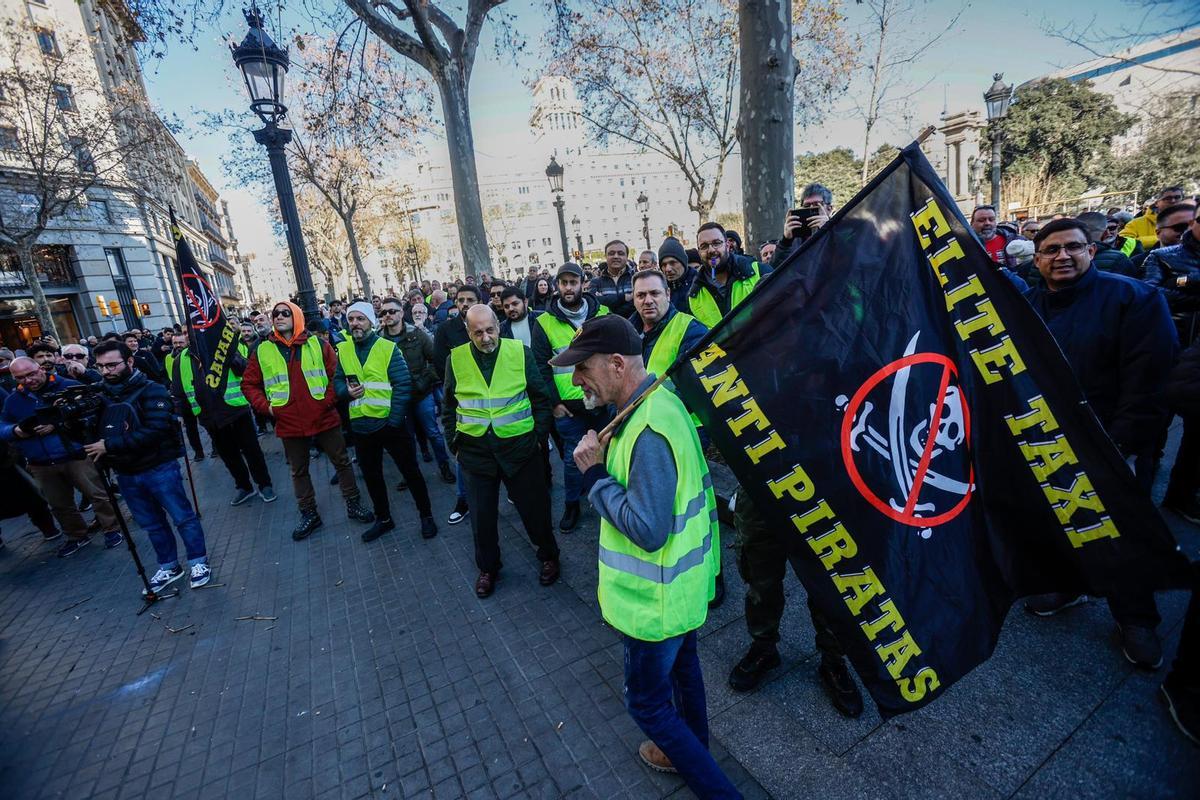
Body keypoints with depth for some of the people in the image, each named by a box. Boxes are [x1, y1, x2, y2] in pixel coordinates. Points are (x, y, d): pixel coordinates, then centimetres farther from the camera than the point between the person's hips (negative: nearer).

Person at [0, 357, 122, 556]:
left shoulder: (69, 386, -6)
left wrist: (58, 424, -22)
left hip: (76, 456, -5)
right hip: (41, 465, 5)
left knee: (98, 494, 1)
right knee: (59, 505, 16)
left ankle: (111, 530, 15)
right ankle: (77, 536, 32)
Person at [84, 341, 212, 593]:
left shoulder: (151, 390, -12)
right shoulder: (101, 393, 6)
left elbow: (155, 431, -22)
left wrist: (110, 445, -21)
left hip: (159, 469, -6)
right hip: (125, 474, 6)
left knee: (183, 517, 4)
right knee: (151, 525, 16)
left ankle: (199, 562, 18)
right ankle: (168, 567, 30)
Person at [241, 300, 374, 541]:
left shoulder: (318, 344, -1)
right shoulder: (263, 351, 3)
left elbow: (336, 374, -1)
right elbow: (249, 384, 9)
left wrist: (329, 400, -10)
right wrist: (266, 406, -3)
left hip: (324, 419, -1)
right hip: (289, 424, 2)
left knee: (342, 462, 9)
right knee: (298, 472, 13)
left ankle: (353, 505, 25)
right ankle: (309, 514, 29)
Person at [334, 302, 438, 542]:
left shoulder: (388, 348, -8)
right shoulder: (343, 350, 5)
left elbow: (403, 385, -12)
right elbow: (337, 380, 12)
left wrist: (394, 419, -18)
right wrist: (346, 391, -12)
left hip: (390, 423, -5)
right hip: (361, 426, 5)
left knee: (411, 471, 5)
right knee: (371, 476, 18)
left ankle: (426, 516, 23)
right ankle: (383, 519, 37)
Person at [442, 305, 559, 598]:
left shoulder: (520, 352, -5)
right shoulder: (456, 359, 0)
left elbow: (540, 399, 3)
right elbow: (449, 406, 11)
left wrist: (539, 435, 0)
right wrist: (454, 443, 8)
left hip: (519, 446, -1)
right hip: (475, 450, 2)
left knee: (534, 507, 10)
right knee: (482, 515, 13)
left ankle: (548, 556, 35)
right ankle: (487, 568, 36)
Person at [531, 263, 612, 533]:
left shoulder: (603, 314, 2)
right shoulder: (544, 323, -2)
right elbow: (542, 367, -2)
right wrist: (554, 402, -6)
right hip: (568, 407, -1)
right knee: (572, 458, 8)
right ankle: (571, 505, 27)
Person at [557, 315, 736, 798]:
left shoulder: (649, 430, -32)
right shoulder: (660, 403, -1)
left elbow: (647, 530, -32)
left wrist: (596, 475, -24)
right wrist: (607, 463, -2)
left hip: (656, 598, -9)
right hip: (682, 584, 10)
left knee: (647, 701, 13)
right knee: (682, 666, 29)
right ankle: (690, 751, 54)